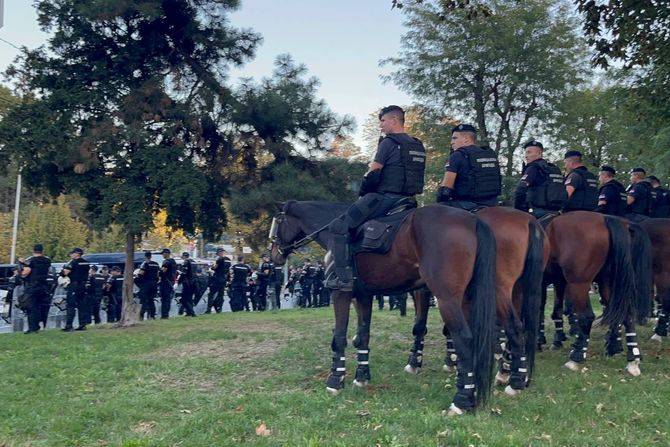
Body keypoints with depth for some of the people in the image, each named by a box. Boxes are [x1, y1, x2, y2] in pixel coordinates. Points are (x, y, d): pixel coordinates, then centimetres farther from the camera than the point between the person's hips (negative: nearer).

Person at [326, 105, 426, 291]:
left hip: (383, 197, -9)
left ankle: (344, 277, -15)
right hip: (406, 198, 9)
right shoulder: (418, 146, 17)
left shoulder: (388, 142, -9)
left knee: (338, 227, -7)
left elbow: (372, 174, -10)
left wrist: (362, 194, 5)